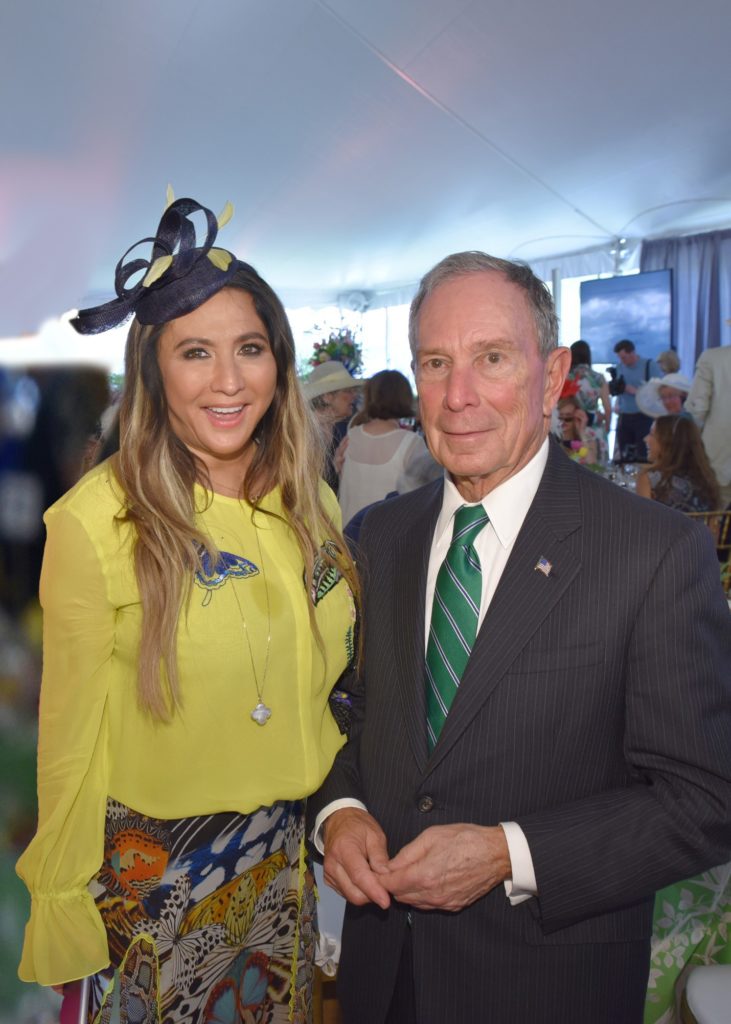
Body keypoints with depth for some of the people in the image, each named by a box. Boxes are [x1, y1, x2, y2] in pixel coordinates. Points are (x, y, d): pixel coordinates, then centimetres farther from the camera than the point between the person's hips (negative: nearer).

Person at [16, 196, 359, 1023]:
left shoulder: (311, 506, -4)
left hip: (292, 857, 5)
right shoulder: (96, 522, -19)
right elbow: (72, 738, -11)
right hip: (154, 878, -4)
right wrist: (64, 911, -5)